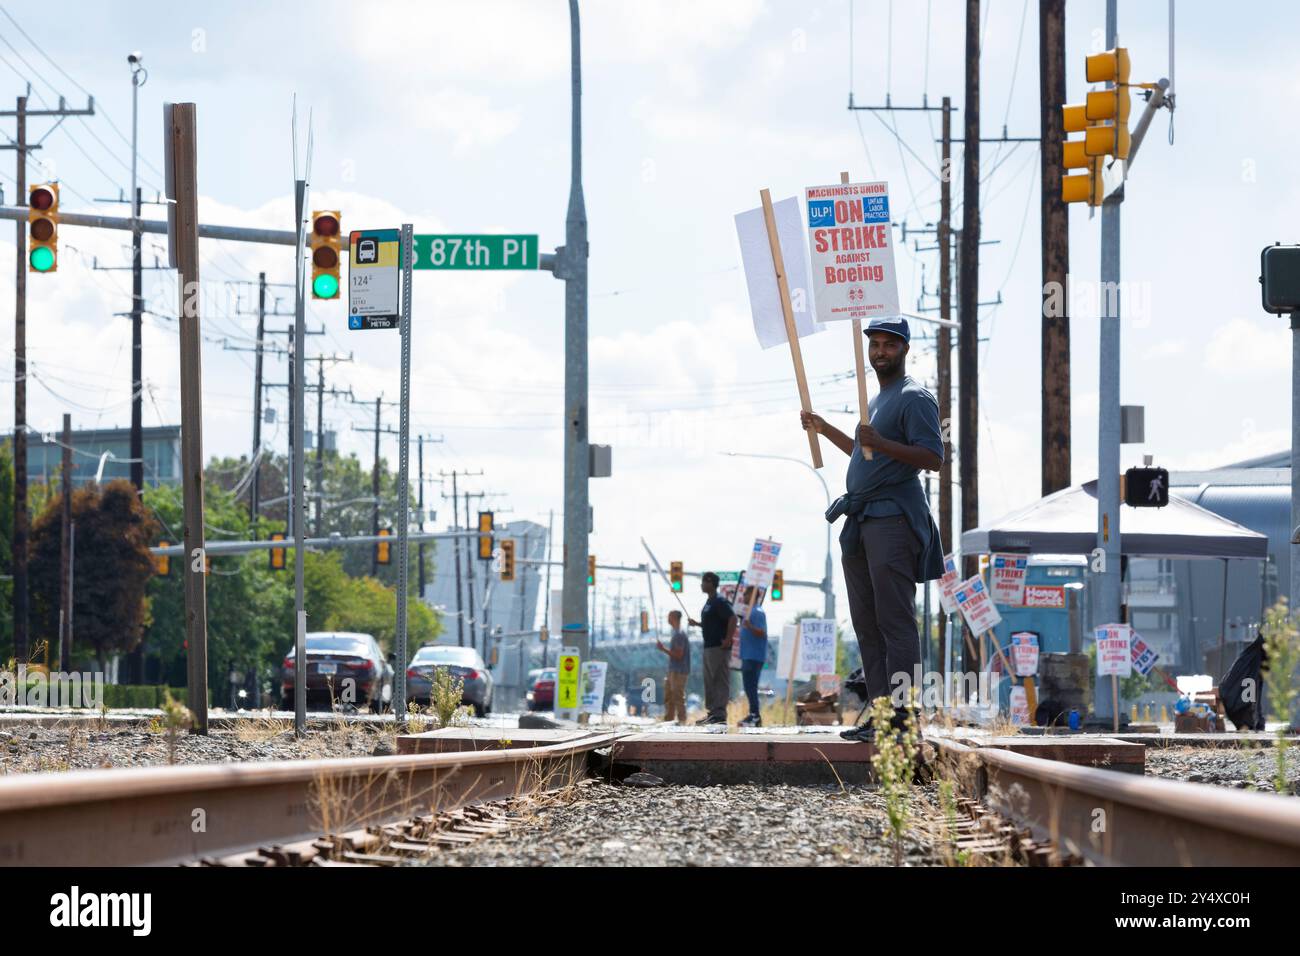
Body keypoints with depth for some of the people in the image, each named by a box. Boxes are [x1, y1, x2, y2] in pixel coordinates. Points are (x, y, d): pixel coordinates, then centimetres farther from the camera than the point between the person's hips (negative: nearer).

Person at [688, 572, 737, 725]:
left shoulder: (720, 601, -13)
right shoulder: (709, 602, 17)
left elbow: (732, 619, -22)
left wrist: (728, 640, -23)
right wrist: (697, 624, 14)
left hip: (719, 647, -11)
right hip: (709, 647, 11)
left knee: (720, 681, -9)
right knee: (710, 682, 13)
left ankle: (720, 713, -10)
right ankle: (712, 712, 18)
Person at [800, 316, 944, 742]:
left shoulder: (914, 398, -7)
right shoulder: (878, 399, 24)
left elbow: (933, 457, -18)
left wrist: (881, 443, -28)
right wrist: (825, 429, 38)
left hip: (893, 518, -10)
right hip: (862, 518, 10)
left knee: (895, 621, -13)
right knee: (867, 623, 8)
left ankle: (901, 716, -16)